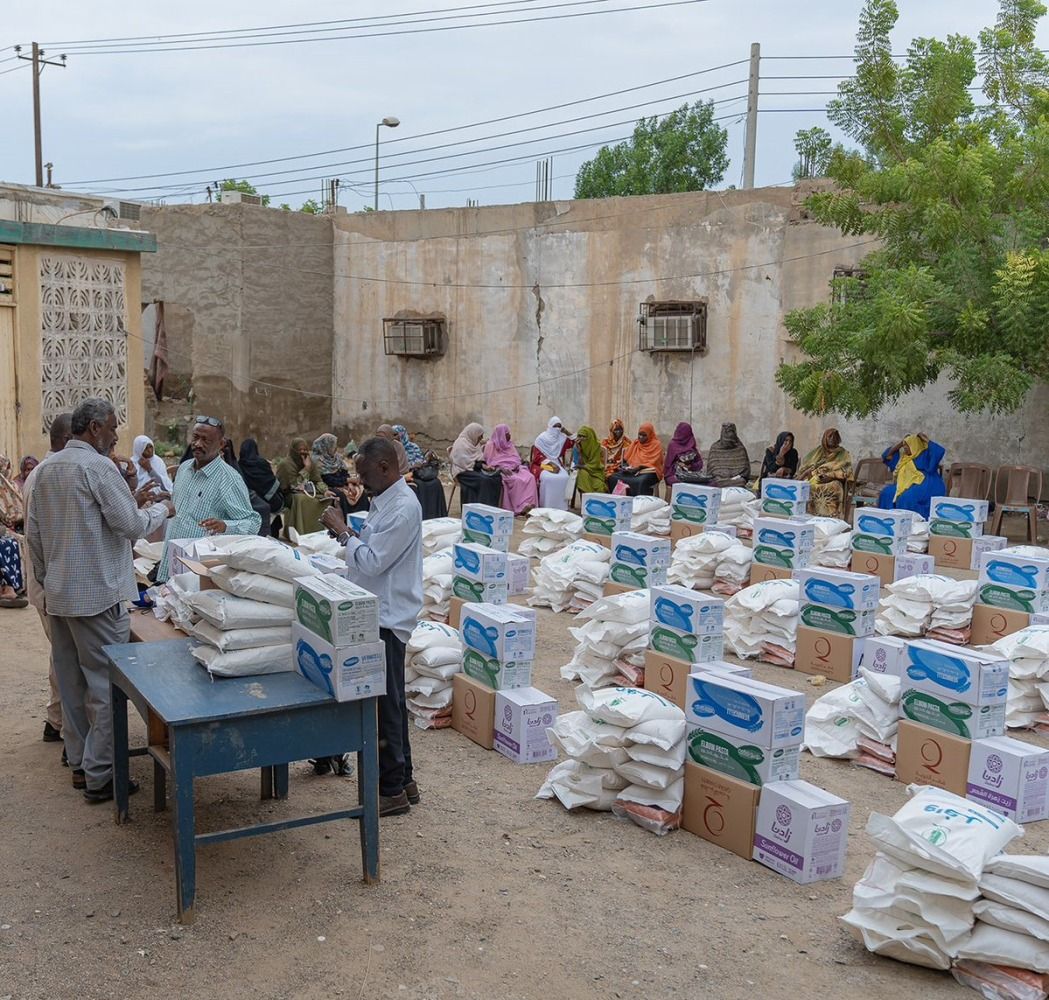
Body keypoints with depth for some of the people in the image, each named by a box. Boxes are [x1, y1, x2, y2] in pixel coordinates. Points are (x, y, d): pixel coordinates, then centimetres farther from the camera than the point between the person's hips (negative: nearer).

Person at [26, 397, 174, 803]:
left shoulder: (46, 469, 11)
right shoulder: (98, 468, -14)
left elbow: (33, 532, 16)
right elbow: (132, 525, -17)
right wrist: (160, 509, 2)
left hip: (58, 594, 8)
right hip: (98, 594, -8)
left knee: (71, 684, 15)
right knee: (106, 685, -2)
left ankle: (79, 762, 24)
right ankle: (99, 776, 1)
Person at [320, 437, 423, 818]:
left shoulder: (403, 507, -19)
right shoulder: (385, 500, 12)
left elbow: (372, 562, -21)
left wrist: (343, 530, -12)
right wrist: (348, 535, 3)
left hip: (387, 618, -10)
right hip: (379, 613, 10)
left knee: (384, 705, -3)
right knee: (390, 701, 16)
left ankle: (392, 790, 7)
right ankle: (403, 780, 27)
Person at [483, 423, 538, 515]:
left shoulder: (509, 444, 19)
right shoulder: (491, 445, 1)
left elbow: (516, 459, 18)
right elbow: (489, 462, -4)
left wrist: (516, 466, -6)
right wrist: (502, 468, -19)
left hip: (514, 469, 6)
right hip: (500, 471, -6)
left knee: (530, 477, -24)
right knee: (516, 480, -36)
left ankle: (529, 504, -31)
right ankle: (520, 507, -34)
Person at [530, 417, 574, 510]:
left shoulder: (562, 438, 9)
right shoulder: (541, 439, -5)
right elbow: (537, 457, -9)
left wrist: (565, 431, 2)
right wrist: (550, 463, -21)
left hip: (556, 464, 4)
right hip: (542, 464, -4)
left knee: (564, 478, -29)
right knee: (547, 478, -37)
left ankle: (560, 506, -22)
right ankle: (546, 506, -29)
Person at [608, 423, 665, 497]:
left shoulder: (656, 445, 0)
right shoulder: (635, 443, 17)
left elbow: (653, 463, -9)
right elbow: (626, 459, 17)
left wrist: (639, 468, -21)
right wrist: (625, 467, -5)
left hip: (649, 472, -5)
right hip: (633, 470, 5)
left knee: (640, 481, -41)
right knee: (613, 478, -20)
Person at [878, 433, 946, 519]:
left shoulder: (926, 454, -1)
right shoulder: (904, 456, 18)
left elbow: (940, 451, -18)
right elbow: (887, 455, 19)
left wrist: (926, 440, -8)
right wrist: (901, 443, 13)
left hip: (927, 486, -7)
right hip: (908, 485, 7)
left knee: (907, 498, -33)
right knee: (887, 493, -13)